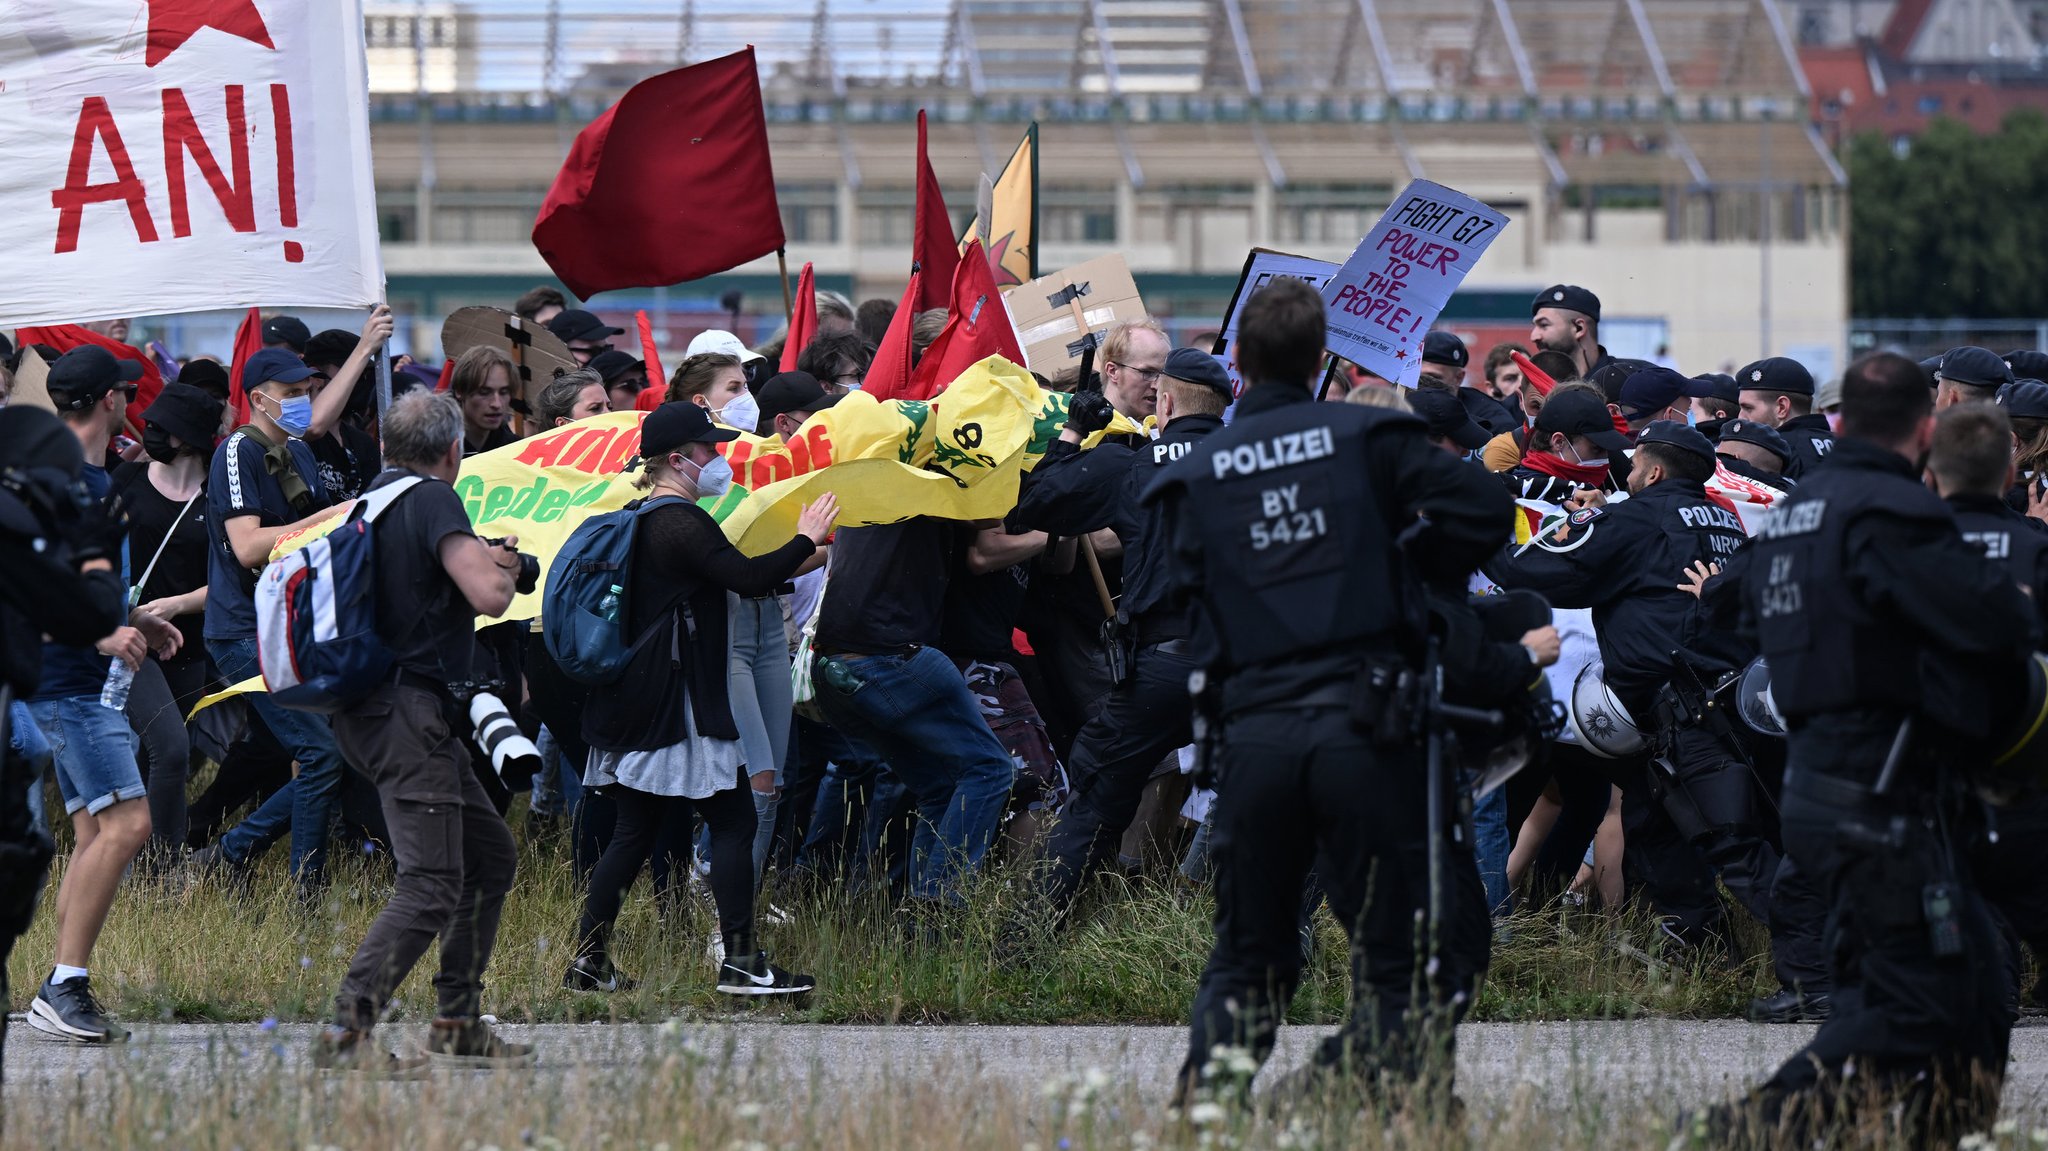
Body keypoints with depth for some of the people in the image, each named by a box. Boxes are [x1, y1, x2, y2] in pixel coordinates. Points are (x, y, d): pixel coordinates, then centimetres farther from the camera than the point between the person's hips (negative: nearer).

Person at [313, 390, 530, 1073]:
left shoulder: (369, 503, 16)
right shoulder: (433, 500, -10)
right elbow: (487, 596, -20)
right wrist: (505, 566, 3)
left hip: (363, 709, 10)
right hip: (409, 709, -10)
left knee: (492, 856, 19)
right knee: (432, 883, -14)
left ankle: (458, 1024, 21)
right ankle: (346, 1033, -24)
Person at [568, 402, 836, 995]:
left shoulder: (644, 521, 15)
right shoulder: (683, 524, -15)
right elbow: (747, 577, -24)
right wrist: (805, 540, -11)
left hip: (639, 706, 10)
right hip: (682, 705, -10)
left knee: (634, 831, 12)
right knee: (734, 823, -4)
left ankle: (588, 958, 10)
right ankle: (739, 960, -7)